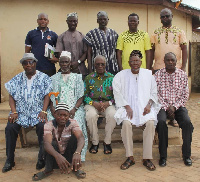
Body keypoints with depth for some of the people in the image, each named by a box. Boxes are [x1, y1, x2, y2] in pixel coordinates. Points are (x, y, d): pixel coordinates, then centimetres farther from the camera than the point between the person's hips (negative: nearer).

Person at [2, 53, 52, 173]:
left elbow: (47, 96, -2)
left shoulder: (44, 78, 4)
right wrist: (14, 111, -7)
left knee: (42, 127, -30)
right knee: (10, 128, -22)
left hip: (38, 112, -2)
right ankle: (10, 160, -7)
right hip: (21, 112, 2)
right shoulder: (17, 79, 11)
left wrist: (43, 111, -15)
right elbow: (11, 96, 7)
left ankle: (42, 158, -13)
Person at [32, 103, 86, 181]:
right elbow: (46, 143, -35)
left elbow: (81, 138, -32)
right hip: (54, 157, -1)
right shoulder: (49, 125, -17)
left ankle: (75, 168, -12)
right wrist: (57, 156, -56)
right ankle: (48, 170, -10)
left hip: (69, 156, 1)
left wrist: (77, 153, -54)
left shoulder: (72, 123, -13)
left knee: (75, 137, -23)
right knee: (52, 143, -31)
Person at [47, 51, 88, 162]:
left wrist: (74, 109, -12)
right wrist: (53, 109, -9)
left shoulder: (77, 77, 16)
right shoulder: (54, 78, 21)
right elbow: (51, 97, 12)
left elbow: (81, 96, 6)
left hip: (74, 108, -1)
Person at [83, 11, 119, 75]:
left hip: (113, 68, 3)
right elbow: (89, 53, 1)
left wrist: (119, 67, 7)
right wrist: (90, 70, -6)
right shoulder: (91, 34, 2)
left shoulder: (114, 33, 13)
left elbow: (117, 51, 14)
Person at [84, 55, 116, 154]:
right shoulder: (89, 78, 9)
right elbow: (84, 95, 3)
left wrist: (108, 103, -15)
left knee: (112, 115, -32)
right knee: (90, 115, -33)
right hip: (92, 104, 0)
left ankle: (107, 142, -11)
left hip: (107, 104, 0)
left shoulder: (111, 78, 8)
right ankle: (95, 142, -11)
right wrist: (94, 103, -14)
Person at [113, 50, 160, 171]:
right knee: (126, 123, -31)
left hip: (144, 107, 1)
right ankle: (130, 157, -20)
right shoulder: (121, 75, 10)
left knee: (151, 123, -29)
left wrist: (149, 104, -4)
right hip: (128, 107, -1)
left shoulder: (148, 74, 15)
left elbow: (154, 92, 14)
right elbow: (117, 93, 1)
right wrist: (127, 107, -12)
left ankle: (147, 158, -20)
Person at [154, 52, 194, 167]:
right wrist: (166, 107, -11)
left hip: (178, 106, 1)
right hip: (163, 105, -1)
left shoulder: (182, 74, 6)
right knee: (161, 122, -31)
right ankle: (163, 155, -19)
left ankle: (186, 155, -10)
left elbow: (185, 95, 4)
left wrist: (174, 107, -10)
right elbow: (156, 94, -1)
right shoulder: (158, 75, 3)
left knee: (187, 122, -27)